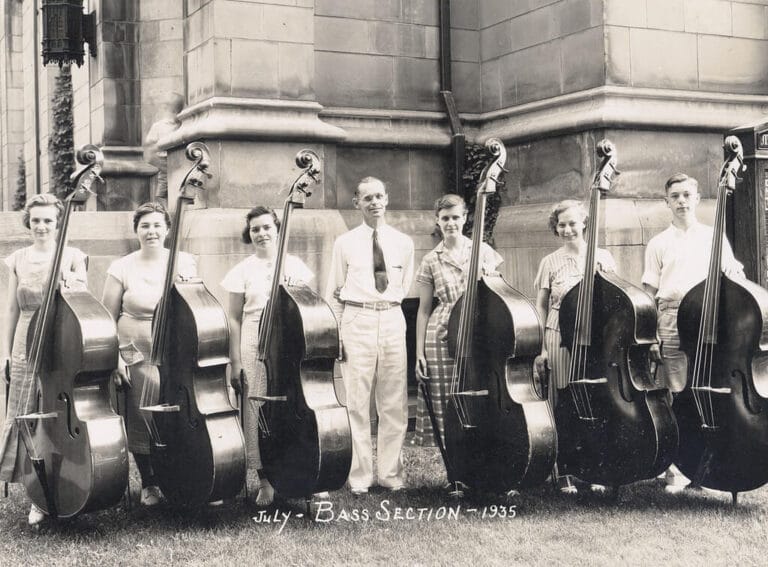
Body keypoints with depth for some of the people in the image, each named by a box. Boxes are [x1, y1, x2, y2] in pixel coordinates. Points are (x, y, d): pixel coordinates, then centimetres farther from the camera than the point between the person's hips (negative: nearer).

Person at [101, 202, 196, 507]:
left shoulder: (185, 263, 4)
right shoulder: (122, 269, 0)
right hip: (137, 360, 0)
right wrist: (115, 359, -5)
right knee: (142, 424, 6)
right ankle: (149, 484, 26)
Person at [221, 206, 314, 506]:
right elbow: (235, 318, 5)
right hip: (255, 344, -1)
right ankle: (265, 482, 8)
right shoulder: (243, 270, 5)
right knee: (258, 410, -2)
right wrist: (235, 362, -1)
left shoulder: (295, 265, 9)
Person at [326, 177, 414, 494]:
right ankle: (359, 477, 10)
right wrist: (335, 335, 0)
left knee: (394, 405, 6)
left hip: (392, 322, 2)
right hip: (356, 323, -2)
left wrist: (390, 309, 4)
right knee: (357, 403, 0)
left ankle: (390, 474, 18)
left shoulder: (403, 243, 9)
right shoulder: (345, 243, 3)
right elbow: (333, 293, 7)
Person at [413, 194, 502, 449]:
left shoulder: (483, 250, 7)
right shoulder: (431, 260, 5)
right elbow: (424, 309, 6)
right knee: (443, 401, -1)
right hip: (441, 339, -1)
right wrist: (419, 353, 2)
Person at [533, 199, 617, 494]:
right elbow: (541, 307, 6)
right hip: (560, 340, -1)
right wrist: (540, 348, -1)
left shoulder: (603, 257, 7)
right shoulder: (550, 262, 5)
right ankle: (564, 474, 11)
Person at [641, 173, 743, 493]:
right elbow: (649, 293, 8)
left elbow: (734, 280, 17)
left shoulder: (715, 237, 14)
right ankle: (677, 469, 4)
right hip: (671, 323, -1)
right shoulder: (659, 244, 11)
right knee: (676, 397, -3)